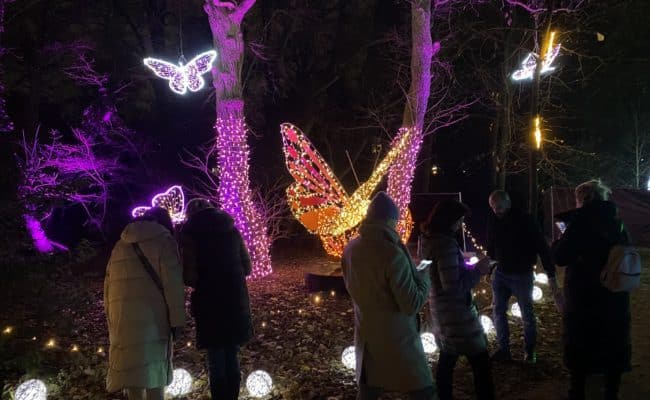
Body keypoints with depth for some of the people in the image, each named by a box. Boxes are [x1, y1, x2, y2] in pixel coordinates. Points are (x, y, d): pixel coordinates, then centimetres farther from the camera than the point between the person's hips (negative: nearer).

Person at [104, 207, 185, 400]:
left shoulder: (121, 244, 21)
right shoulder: (162, 240, 3)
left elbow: (108, 283, 18)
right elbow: (172, 283, -6)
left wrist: (111, 317, 19)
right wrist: (177, 319, -5)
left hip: (122, 317, 5)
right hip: (151, 314, -5)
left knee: (131, 367, 9)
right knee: (153, 368, -2)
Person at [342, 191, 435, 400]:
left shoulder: (350, 249, -3)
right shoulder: (393, 254, -24)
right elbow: (412, 305, -20)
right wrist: (424, 277, -4)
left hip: (366, 335, 7)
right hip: (396, 338, -7)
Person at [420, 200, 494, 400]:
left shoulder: (430, 240, 4)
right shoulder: (446, 243, -23)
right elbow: (453, 286, -24)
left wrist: (468, 265, 10)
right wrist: (478, 270, -15)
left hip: (440, 309, 10)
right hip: (456, 311, -9)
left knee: (447, 358, 19)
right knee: (481, 363, -2)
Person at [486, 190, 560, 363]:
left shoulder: (525, 221, -16)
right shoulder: (494, 222, -2)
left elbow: (543, 248, -15)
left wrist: (551, 275, -19)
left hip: (522, 275, -4)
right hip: (501, 274, 5)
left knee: (527, 314, 5)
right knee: (498, 310, 6)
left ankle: (530, 352, 21)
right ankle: (503, 349, 17)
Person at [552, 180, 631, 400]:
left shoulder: (580, 222, -15)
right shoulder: (616, 222, 3)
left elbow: (560, 257, -15)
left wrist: (560, 240, 4)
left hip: (584, 297, -5)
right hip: (615, 296, 5)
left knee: (580, 348, 10)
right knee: (613, 347, 15)